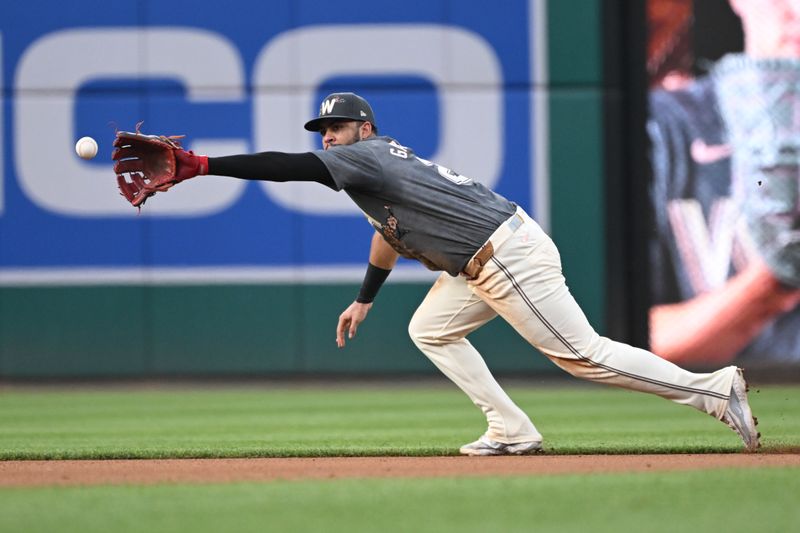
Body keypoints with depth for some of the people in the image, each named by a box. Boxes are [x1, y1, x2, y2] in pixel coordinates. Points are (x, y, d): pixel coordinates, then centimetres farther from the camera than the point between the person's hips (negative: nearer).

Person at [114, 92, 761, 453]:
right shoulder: (380, 163, 20)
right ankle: (512, 432, 11)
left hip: (511, 256, -10)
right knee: (430, 330, 18)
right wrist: (364, 301, 36)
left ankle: (713, 389, -10)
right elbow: (390, 231, 34)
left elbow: (287, 167, -21)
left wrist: (197, 165, -23)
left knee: (584, 354, -11)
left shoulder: (369, 156, -11)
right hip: (481, 267, 10)